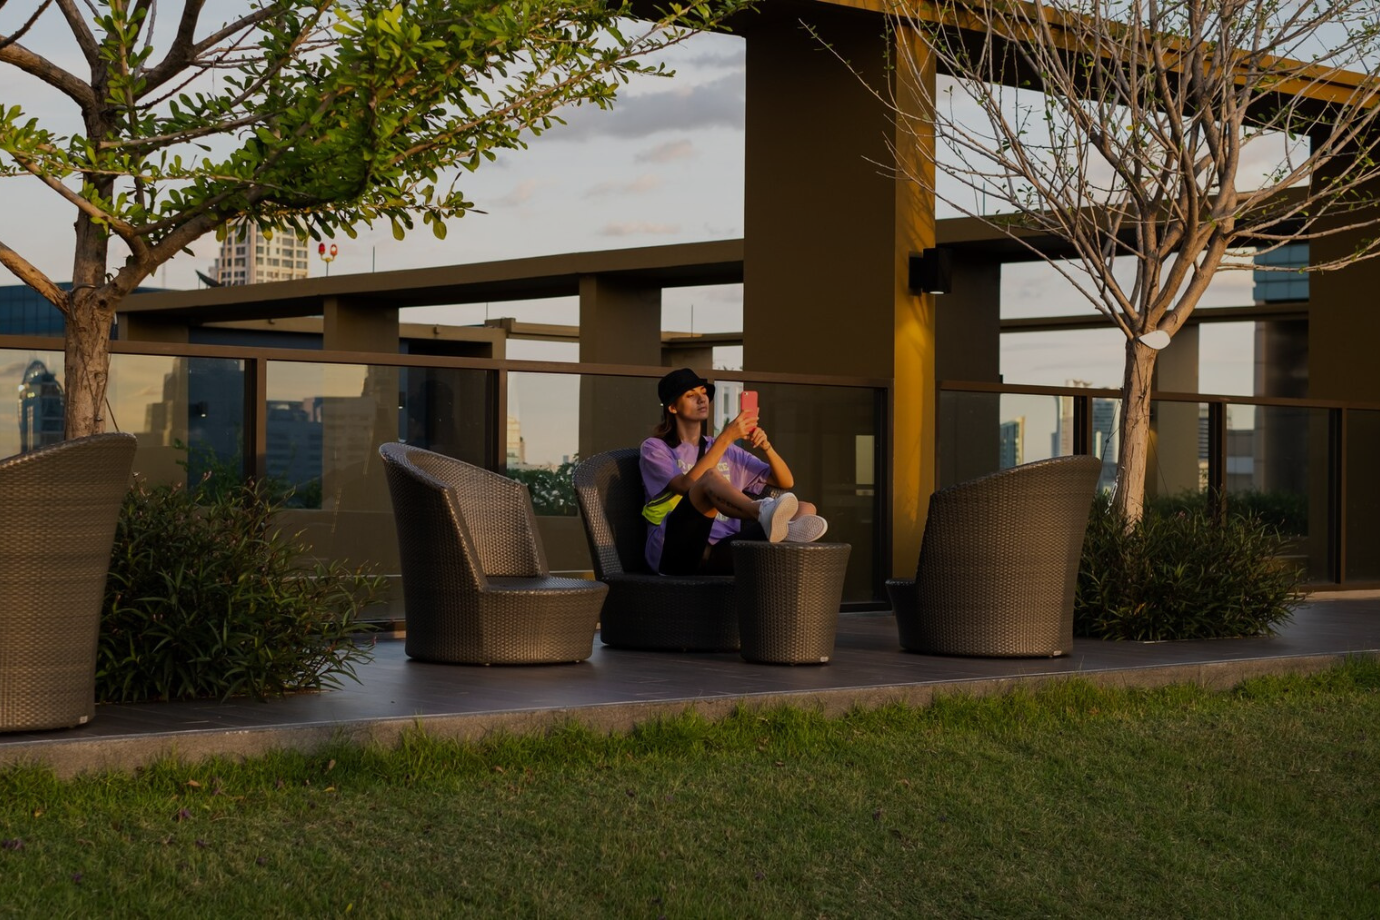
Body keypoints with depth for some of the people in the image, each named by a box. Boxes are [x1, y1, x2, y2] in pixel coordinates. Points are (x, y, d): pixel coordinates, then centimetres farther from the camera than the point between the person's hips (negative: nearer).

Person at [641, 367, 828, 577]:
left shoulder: (727, 451, 26)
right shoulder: (655, 448, 10)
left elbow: (786, 481, 19)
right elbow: (687, 485, -11)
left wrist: (765, 446, 0)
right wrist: (726, 437, -13)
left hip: (717, 554, 5)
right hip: (674, 550, -5)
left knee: (806, 508, -13)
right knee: (711, 477, -32)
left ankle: (789, 529, -52)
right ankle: (764, 513, -63)